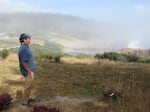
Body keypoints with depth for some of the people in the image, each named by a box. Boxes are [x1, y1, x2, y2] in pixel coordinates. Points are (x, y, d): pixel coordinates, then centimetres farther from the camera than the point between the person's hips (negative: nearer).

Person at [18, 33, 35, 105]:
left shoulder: (25, 47, 8)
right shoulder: (23, 49, -25)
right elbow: (24, 63, -26)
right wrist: (30, 72, -21)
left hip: (30, 70, 10)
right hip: (28, 71, -10)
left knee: (30, 85, 20)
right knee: (28, 86, 2)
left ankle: (27, 98, 34)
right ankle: (25, 101, 16)